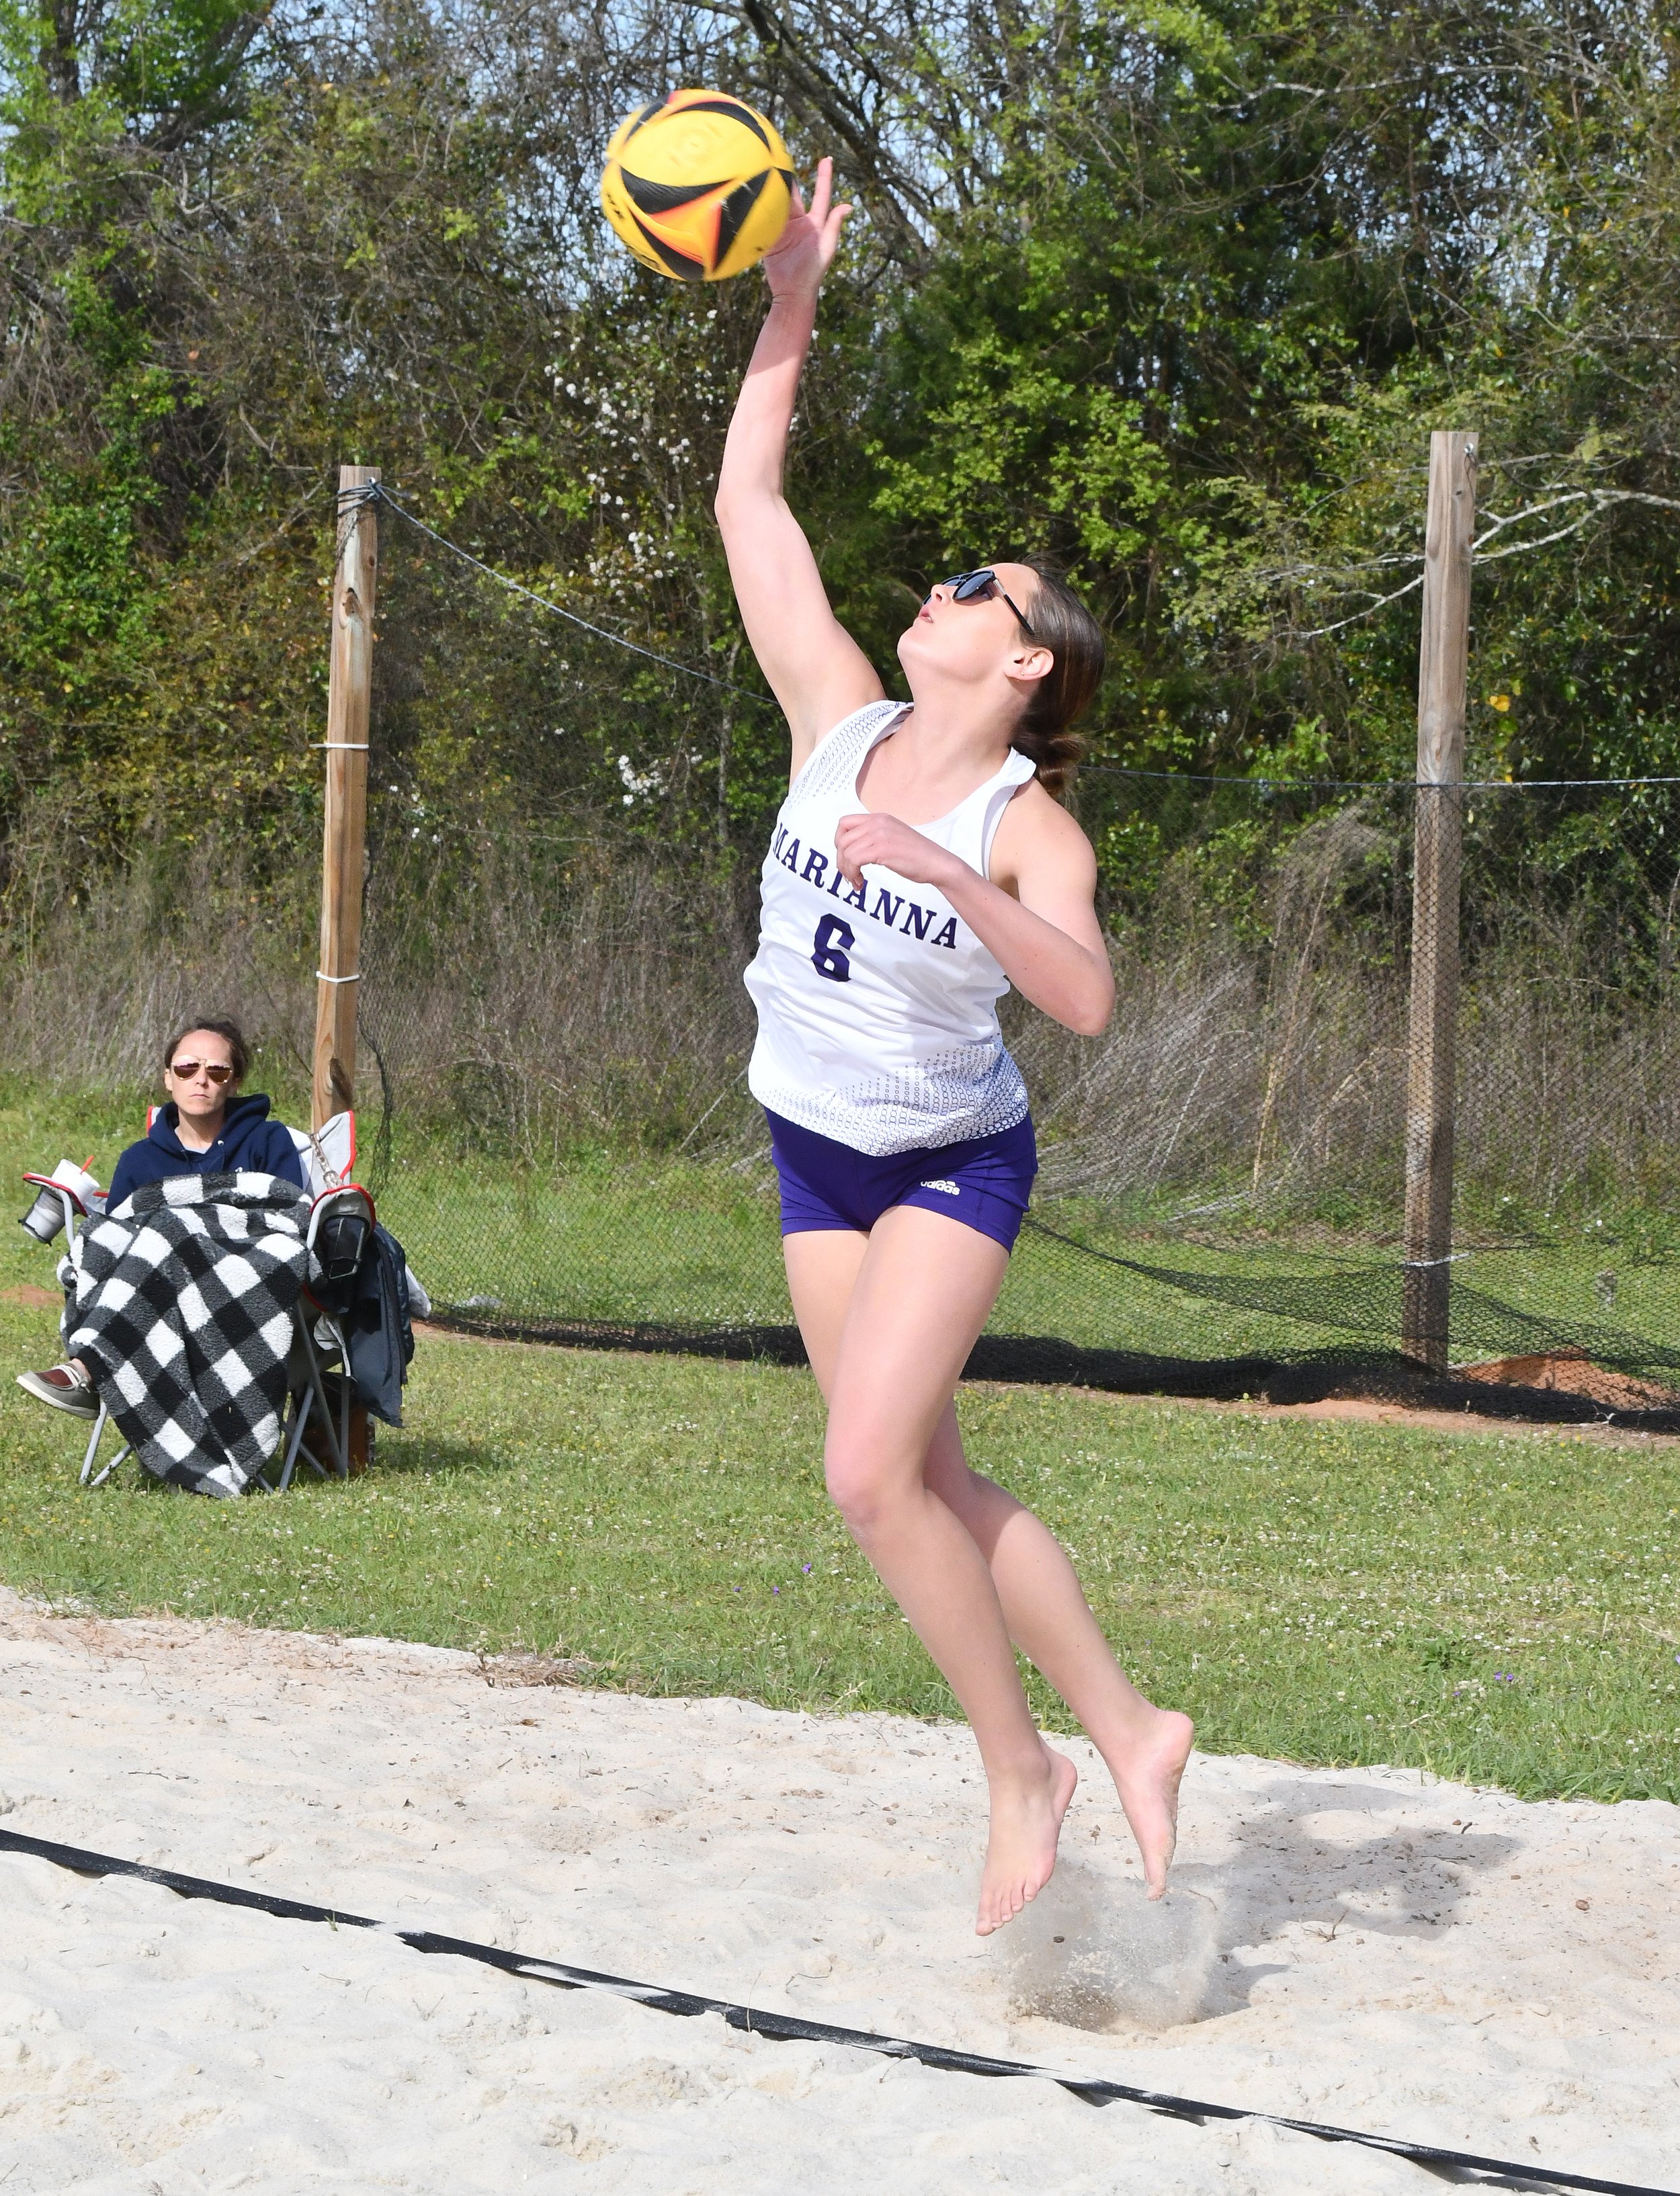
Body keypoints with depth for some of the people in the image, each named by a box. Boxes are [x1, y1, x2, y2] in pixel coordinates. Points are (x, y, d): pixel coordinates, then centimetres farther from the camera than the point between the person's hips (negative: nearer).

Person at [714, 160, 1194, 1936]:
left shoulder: (1027, 827, -18)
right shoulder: (841, 725, -5)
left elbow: (1086, 999, -35)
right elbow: (747, 502, -4)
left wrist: (950, 877, -44)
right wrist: (786, 321, -8)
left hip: (952, 1164, -6)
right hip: (819, 1157, 6)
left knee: (873, 1472, -18)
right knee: (925, 1480, 7)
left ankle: (1021, 1770, -2)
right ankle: (1125, 1733, 18)